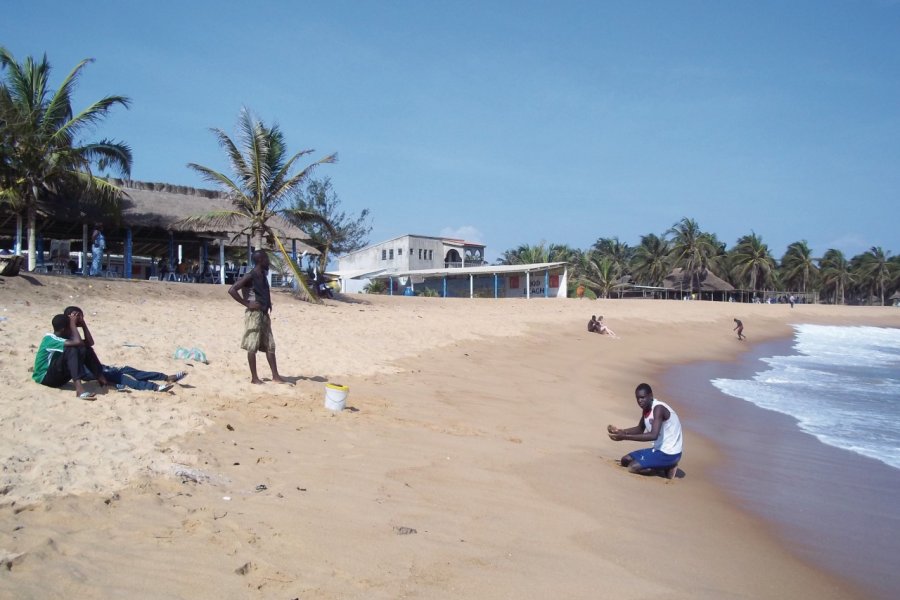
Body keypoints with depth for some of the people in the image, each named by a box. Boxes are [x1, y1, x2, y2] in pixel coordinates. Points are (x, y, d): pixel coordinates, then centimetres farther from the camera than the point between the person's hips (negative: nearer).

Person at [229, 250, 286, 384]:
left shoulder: (263, 276, 12)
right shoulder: (250, 276, -14)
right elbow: (231, 290, -21)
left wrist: (268, 303, 13)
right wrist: (247, 304, -19)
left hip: (264, 314, 9)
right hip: (254, 314, -9)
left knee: (270, 346, 8)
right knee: (252, 347, -2)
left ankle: (275, 376, 11)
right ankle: (254, 377, 4)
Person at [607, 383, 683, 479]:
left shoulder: (659, 408, -25)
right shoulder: (646, 408, 4)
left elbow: (653, 435, -36)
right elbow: (640, 429, 19)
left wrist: (625, 437, -36)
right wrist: (620, 431, 2)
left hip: (669, 453, -10)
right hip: (659, 449, 10)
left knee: (633, 467, -17)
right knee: (625, 460, 11)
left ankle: (667, 467, -3)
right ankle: (665, 465, 8)